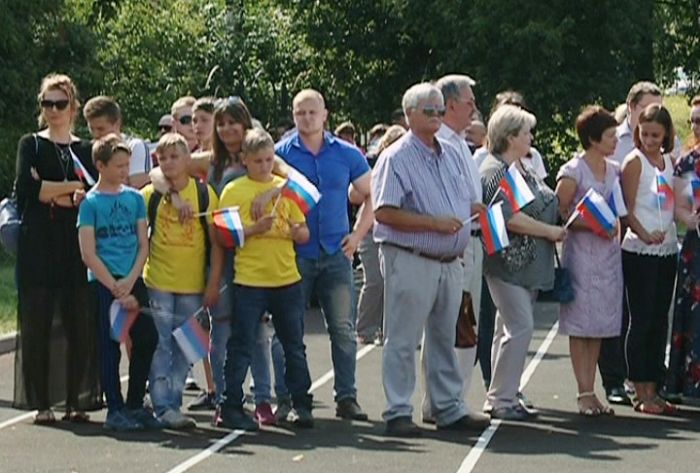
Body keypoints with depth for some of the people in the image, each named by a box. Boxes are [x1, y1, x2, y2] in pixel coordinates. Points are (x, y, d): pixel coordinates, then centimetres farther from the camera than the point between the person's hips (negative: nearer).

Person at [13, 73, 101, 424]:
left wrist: (53, 194, -12)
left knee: (79, 323, -2)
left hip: (78, 247, 2)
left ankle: (76, 401, 4)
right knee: (37, 323, -4)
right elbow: (26, 187, -7)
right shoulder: (30, 145, 9)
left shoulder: (86, 150, 14)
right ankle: (41, 403, 0)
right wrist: (72, 188, -6)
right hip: (38, 247, -2)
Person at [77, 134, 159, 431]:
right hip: (103, 283, -4)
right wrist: (116, 289, -12)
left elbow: (143, 245, 7)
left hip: (133, 282, 4)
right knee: (110, 347, -1)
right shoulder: (90, 203, -4)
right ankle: (115, 410, 4)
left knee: (146, 341, 3)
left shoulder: (135, 198, 8)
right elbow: (88, 254, -8)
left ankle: (135, 405, 16)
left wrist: (130, 281, -8)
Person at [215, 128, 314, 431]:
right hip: (249, 279, -3)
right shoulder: (233, 191, 0)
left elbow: (304, 233, 11)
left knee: (294, 345, 10)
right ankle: (231, 408, 7)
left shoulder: (285, 187, 10)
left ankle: (301, 403, 19)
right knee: (242, 346, 0)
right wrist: (255, 228, -19)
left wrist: (291, 231, -11)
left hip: (287, 278, 4)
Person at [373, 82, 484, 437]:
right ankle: (398, 413, 2)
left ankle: (448, 408, 21)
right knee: (403, 341, -2)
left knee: (444, 338, 14)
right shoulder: (396, 158, -7)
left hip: (450, 262, 7)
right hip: (411, 261, -7)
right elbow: (384, 212, -16)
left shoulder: (452, 155, 15)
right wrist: (433, 223, -18)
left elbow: (467, 204, 24)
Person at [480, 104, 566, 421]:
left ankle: (502, 397, 16)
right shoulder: (495, 170, -14)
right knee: (520, 327, -12)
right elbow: (510, 217, -22)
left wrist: (558, 228, 10)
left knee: (510, 329, 11)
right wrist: (550, 231, -16)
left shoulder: (523, 169, 18)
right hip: (508, 262, -10)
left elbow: (544, 206, 27)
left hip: (528, 264, 10)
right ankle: (501, 398, -6)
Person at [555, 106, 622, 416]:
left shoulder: (614, 170, 12)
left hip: (609, 252, 6)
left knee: (600, 325, 7)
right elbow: (558, 214, -10)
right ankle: (584, 393, 0)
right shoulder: (573, 172, -8)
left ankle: (590, 391, 12)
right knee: (581, 325, -3)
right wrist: (592, 225, -18)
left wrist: (616, 227, 4)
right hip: (582, 253, -6)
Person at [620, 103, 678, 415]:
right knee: (641, 321, -4)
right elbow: (627, 210, -10)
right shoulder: (635, 161, -5)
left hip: (667, 250, 6)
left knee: (659, 321, 8)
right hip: (639, 252, -6)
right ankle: (641, 393, -1)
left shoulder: (670, 161, 13)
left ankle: (653, 390, 13)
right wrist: (645, 235, -24)